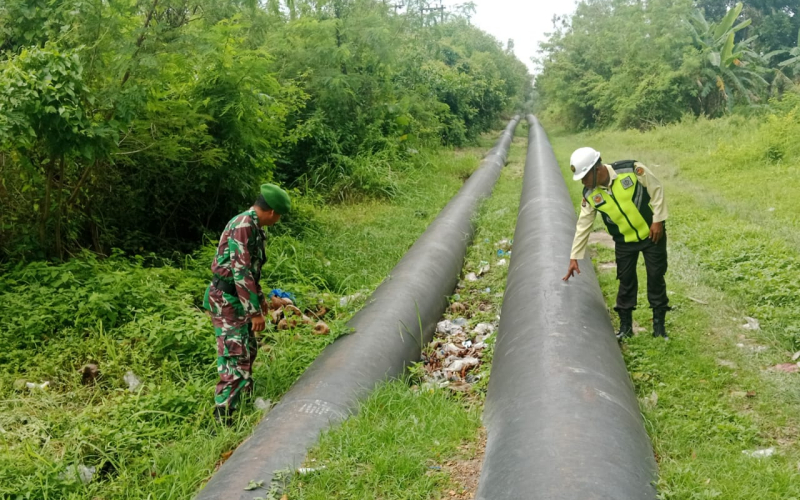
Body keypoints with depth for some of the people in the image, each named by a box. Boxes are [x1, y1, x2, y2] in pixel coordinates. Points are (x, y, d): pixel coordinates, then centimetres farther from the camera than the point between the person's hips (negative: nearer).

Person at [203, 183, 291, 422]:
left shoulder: (254, 226, 10)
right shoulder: (243, 225, -22)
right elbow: (241, 271, -27)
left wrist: (259, 298, 31)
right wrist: (255, 311, -25)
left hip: (239, 299, 10)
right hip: (227, 301, -10)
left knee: (248, 350, 21)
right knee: (235, 358, -11)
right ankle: (222, 418, -8)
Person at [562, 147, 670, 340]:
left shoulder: (631, 169, -23)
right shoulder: (590, 195, -11)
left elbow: (656, 190, -12)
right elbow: (583, 226, -5)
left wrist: (658, 220, -15)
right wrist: (574, 257, -4)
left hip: (651, 234, -2)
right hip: (624, 242, 3)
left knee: (656, 278, 5)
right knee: (626, 281, 7)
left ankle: (659, 323, 17)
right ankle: (625, 325, 20)